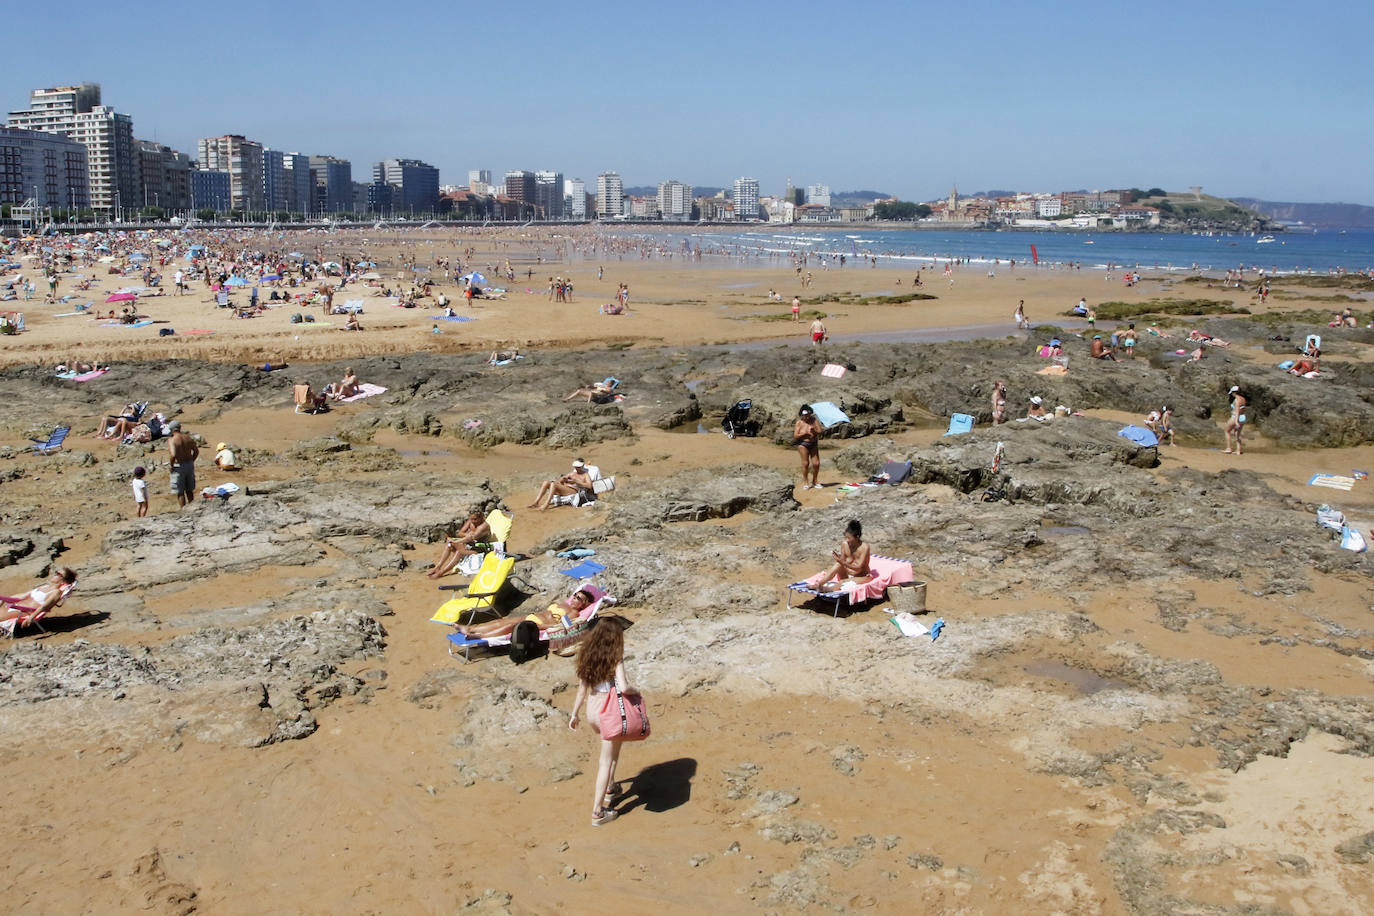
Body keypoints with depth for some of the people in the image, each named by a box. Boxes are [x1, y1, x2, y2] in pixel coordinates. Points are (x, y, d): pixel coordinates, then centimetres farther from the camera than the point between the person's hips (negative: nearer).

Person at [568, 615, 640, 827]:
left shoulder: (587, 657, 0)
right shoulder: (615, 659, -19)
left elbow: (582, 688, 6)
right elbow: (623, 687, -30)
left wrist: (574, 714, 14)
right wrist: (636, 690, -9)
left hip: (592, 709, 7)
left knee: (609, 752, 32)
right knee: (608, 761, 6)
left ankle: (609, 789, 47)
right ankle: (597, 812, 8)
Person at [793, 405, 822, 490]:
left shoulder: (814, 420, 2)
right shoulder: (799, 423, -3)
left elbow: (819, 432, -3)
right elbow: (795, 436, -9)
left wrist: (814, 431, -24)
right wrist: (804, 434, -22)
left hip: (813, 444, 3)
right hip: (803, 444, -3)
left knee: (816, 463, -1)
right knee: (805, 463, -8)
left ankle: (814, 481, 16)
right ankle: (805, 483, 4)